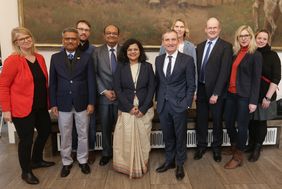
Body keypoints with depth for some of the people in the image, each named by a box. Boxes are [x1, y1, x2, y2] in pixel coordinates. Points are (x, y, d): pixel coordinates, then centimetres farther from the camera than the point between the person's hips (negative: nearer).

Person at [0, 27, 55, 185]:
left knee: (46, 131, 19)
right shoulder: (13, 60, -15)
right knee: (26, 139, 5)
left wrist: (48, 101, 12)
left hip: (40, 107, 7)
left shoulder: (40, 58, 5)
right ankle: (26, 172, 28)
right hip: (22, 109, -7)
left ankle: (36, 160, 43)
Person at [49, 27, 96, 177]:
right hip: (63, 104, 1)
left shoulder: (86, 58, -1)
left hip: (82, 103, -1)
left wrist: (91, 102, -6)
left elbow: (91, 82, -2)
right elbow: (53, 82, 3)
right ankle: (66, 162, 31)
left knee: (83, 135, 12)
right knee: (65, 136, 12)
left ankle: (83, 160, 31)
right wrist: (53, 104, -1)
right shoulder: (55, 58, 2)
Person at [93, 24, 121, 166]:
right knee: (105, 127, 12)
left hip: (121, 96, -1)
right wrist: (104, 91, -9)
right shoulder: (98, 52, 3)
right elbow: (94, 74, -1)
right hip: (103, 96, 1)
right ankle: (106, 153, 30)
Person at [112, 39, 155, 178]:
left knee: (142, 138, 6)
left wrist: (143, 108, -10)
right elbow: (117, 89, -3)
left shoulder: (147, 66, 3)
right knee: (126, 139, -1)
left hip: (144, 109, 1)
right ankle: (129, 166, 20)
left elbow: (151, 88, 0)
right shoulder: (120, 67, 2)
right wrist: (130, 107, -12)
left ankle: (142, 166, 25)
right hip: (126, 109, 0)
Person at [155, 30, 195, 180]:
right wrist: (158, 100, 6)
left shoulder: (187, 60, -7)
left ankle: (179, 164, 30)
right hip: (163, 105, 4)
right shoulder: (158, 59, 7)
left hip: (179, 105, -3)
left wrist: (186, 103, -11)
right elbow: (157, 82, 12)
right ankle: (169, 161, 35)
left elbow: (191, 85, -6)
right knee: (167, 135, 16)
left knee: (180, 136, 11)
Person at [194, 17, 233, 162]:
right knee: (201, 120, 13)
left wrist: (216, 93, -17)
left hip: (216, 90, -4)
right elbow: (197, 68, 8)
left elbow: (224, 71, -13)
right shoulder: (200, 46, 9)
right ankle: (201, 146, 31)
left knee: (217, 120, 12)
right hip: (200, 89, 4)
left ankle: (216, 147, 31)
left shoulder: (226, 46, -7)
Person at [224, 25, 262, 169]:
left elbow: (256, 79, -8)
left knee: (242, 126, 4)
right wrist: (226, 90, 3)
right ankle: (235, 147, 38)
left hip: (244, 95, -5)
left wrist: (253, 101, -11)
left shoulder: (256, 55, -5)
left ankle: (238, 157, 20)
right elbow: (231, 73, 9)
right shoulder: (235, 53, 11)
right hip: (231, 93, 5)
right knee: (228, 123, 12)